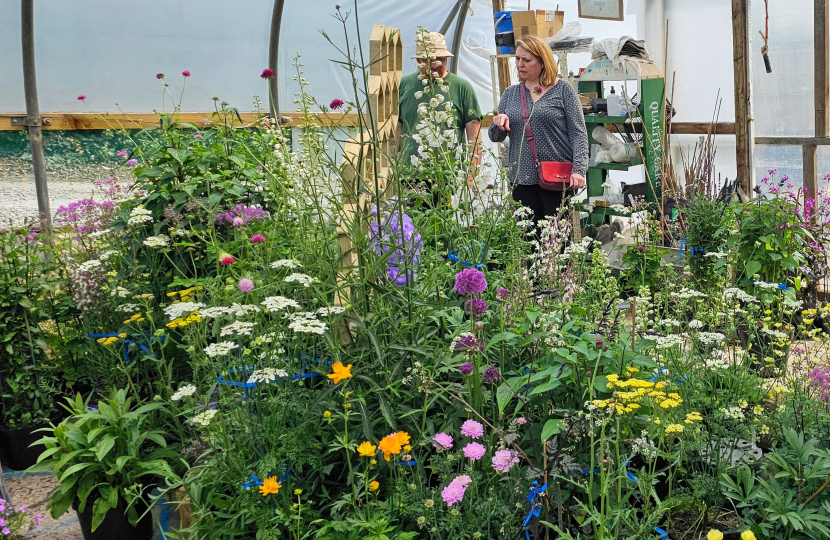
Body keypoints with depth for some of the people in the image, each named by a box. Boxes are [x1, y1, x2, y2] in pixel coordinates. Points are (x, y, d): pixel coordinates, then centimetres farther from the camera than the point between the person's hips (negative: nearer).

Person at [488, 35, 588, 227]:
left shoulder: (563, 90, 2)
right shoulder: (510, 94, 13)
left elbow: (578, 134, -2)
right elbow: (495, 137, 14)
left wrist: (578, 170, -14)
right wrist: (497, 123, -9)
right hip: (521, 180, 4)